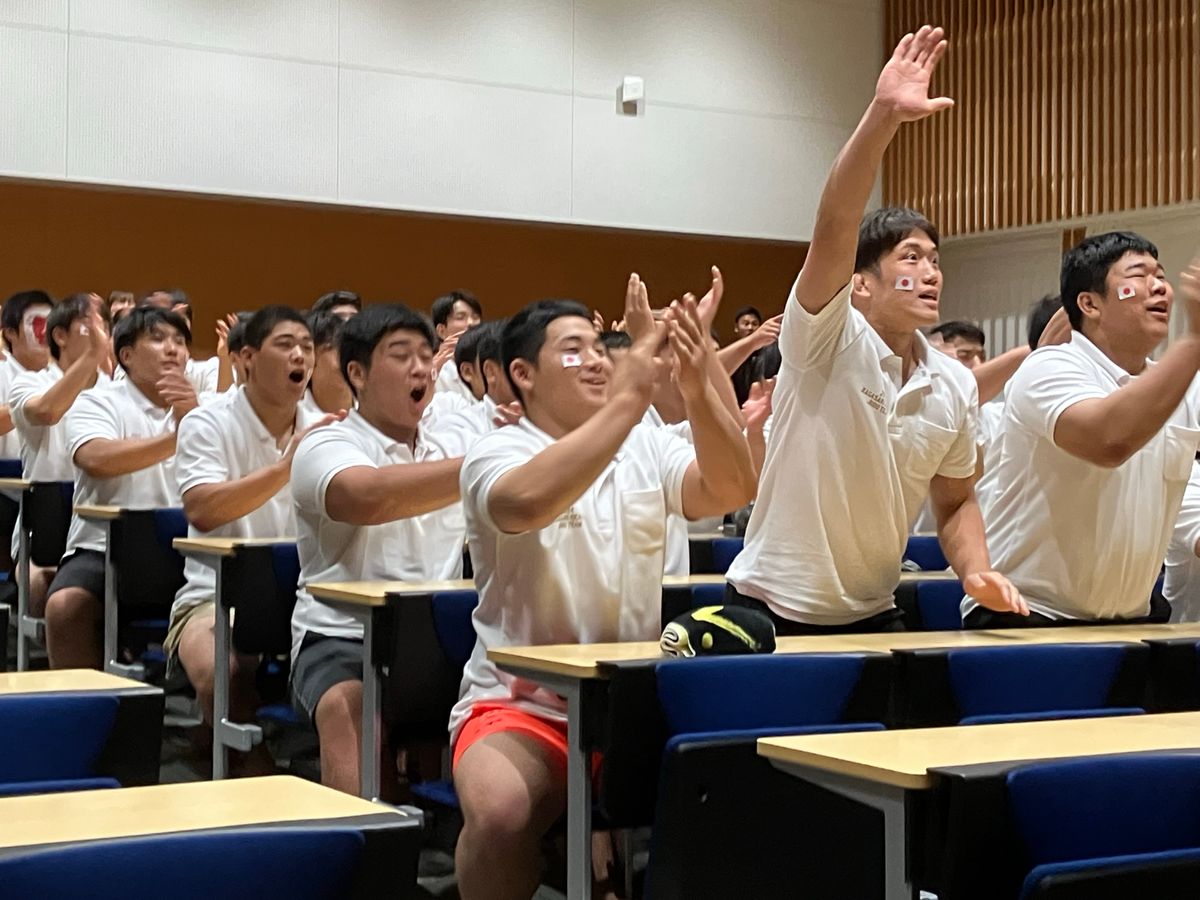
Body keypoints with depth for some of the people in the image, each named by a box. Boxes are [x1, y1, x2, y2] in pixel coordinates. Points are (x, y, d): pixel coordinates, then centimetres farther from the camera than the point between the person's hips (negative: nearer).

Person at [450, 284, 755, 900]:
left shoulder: (647, 448, 8)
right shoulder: (497, 454, -6)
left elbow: (732, 491, -9)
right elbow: (528, 502, -30)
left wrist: (698, 391, -26)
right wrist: (631, 397, -32)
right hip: (519, 705, -4)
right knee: (501, 813, -33)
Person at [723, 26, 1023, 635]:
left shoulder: (956, 386, 4)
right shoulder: (825, 341, -13)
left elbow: (955, 500, 14)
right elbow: (834, 228, -29)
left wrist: (976, 570, -5)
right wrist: (883, 116, -39)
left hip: (873, 615, 5)